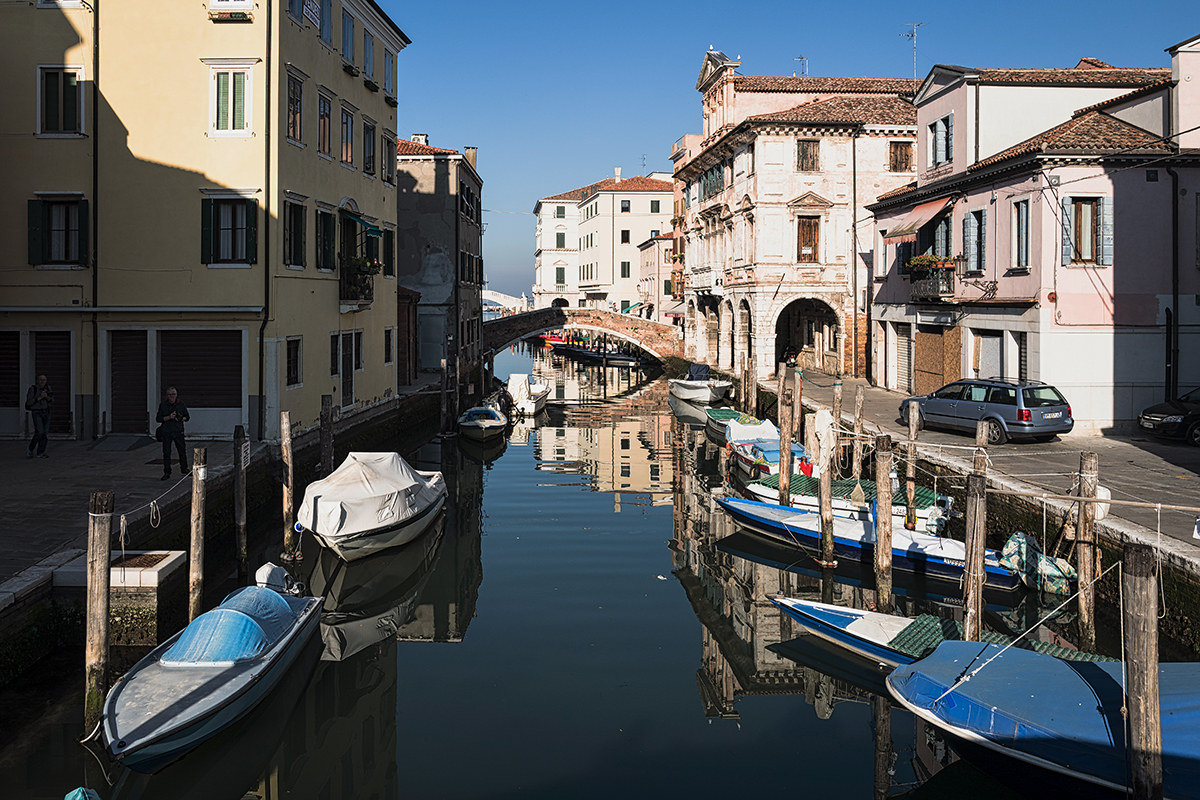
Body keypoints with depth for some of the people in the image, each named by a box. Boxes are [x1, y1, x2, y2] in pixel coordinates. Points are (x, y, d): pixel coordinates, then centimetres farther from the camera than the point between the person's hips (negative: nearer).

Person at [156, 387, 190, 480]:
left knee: (182, 451, 3)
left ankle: (184, 470, 19)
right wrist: (169, 417, -15)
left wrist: (182, 419, -11)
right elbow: (158, 418, 0)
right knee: (166, 452, 1)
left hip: (178, 431, 0)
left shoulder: (181, 404, 4)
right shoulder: (163, 405, 1)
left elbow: (187, 417, 11)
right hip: (166, 432, 0)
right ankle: (167, 473, 8)